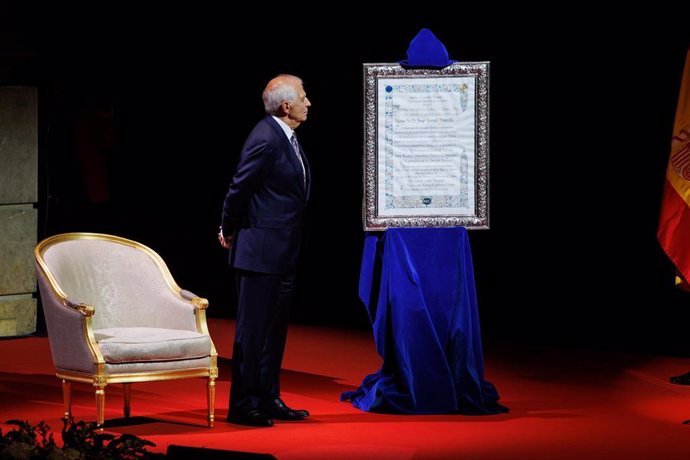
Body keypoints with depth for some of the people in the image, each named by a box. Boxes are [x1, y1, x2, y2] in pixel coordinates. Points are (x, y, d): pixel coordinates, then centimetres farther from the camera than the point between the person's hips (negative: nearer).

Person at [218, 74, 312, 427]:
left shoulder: (286, 137, 12)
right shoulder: (266, 139, -19)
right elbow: (239, 188, -16)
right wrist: (229, 232, -3)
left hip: (282, 253, 10)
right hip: (260, 251, -10)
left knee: (274, 330, 15)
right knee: (253, 329, -3)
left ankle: (268, 401, 23)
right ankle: (242, 406, 4)